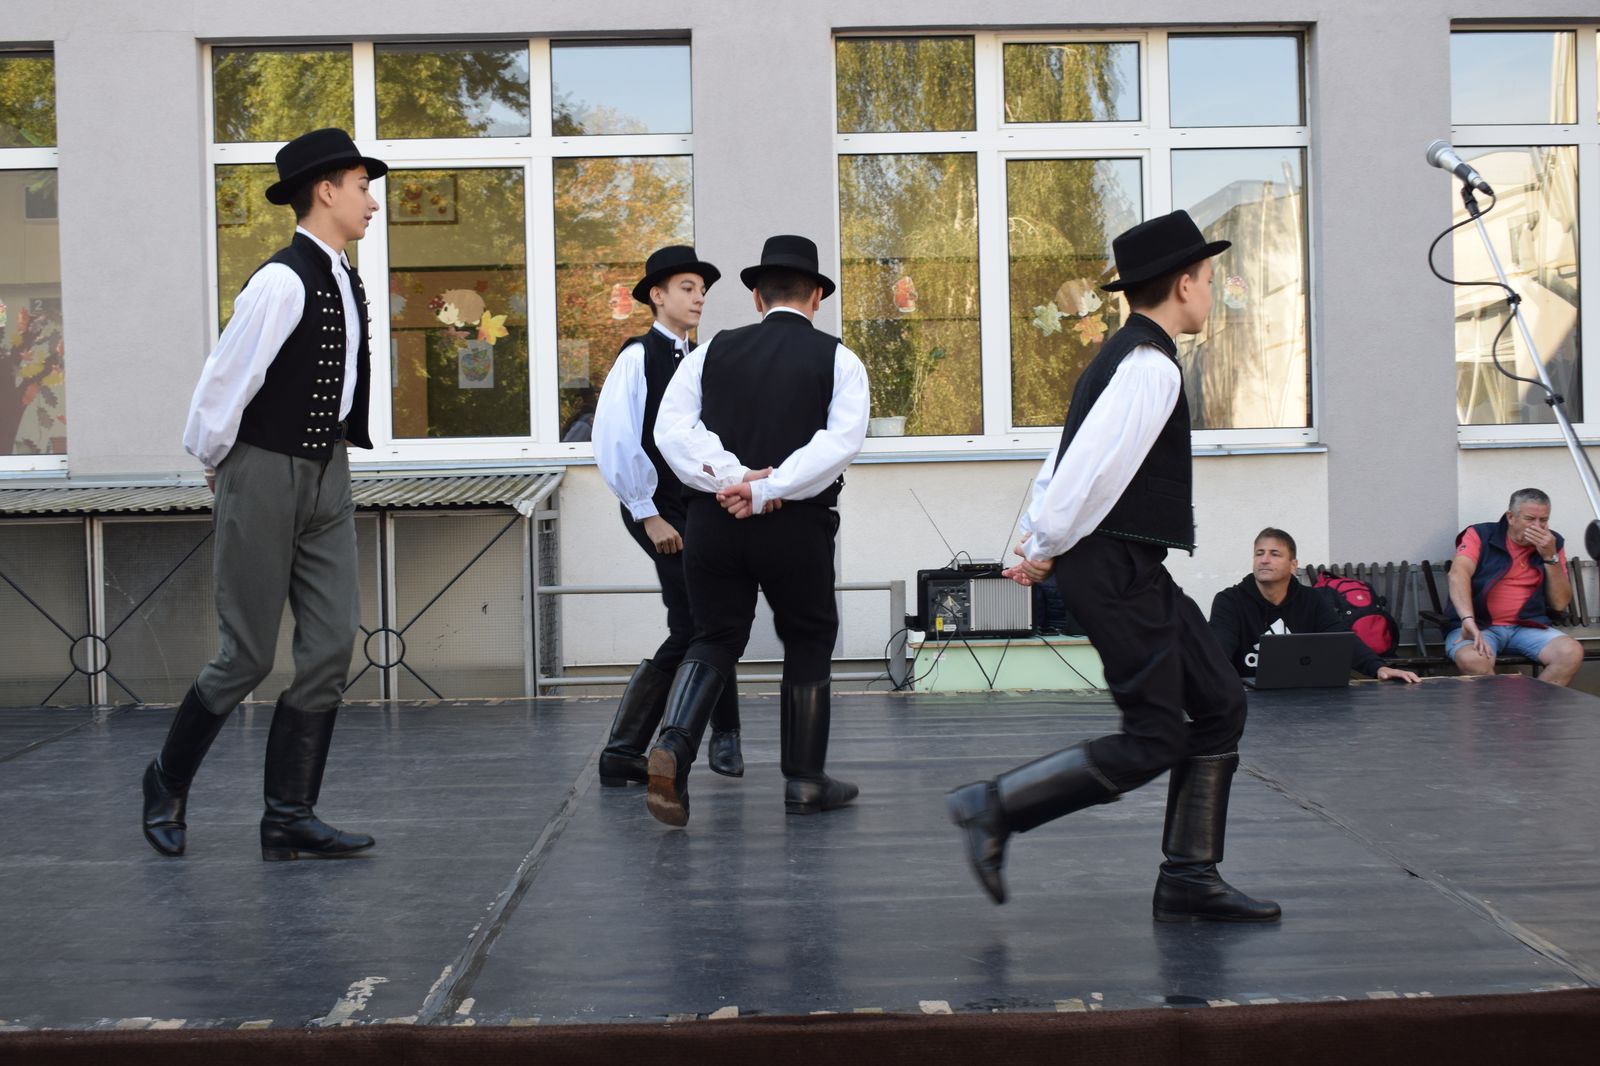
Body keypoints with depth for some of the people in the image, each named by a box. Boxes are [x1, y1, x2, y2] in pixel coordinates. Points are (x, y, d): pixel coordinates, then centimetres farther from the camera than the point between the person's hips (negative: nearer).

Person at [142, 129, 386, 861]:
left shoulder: (345, 283, 8)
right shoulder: (281, 282, -18)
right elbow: (224, 383, -13)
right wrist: (214, 461, 0)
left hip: (328, 474, 8)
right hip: (267, 476, -7)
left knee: (331, 646, 2)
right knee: (248, 657, 0)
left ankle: (289, 819, 8)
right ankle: (168, 781, 25)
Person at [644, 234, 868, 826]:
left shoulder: (714, 351, 6)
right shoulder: (837, 359, 0)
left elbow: (673, 427, -7)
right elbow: (843, 439, -15)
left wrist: (730, 478, -14)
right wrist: (769, 490, -17)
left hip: (713, 518, 2)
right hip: (797, 527, -2)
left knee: (714, 640, 15)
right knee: (808, 645, 15)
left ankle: (673, 744, -9)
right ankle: (805, 782, 20)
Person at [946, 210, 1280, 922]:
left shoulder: (1125, 357, 18)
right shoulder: (1151, 365, -15)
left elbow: (1069, 457, 19)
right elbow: (1090, 467, -22)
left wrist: (1034, 539, 11)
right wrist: (1047, 548, -11)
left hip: (1134, 570, 11)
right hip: (1116, 568, -11)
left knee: (1219, 707, 9)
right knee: (1154, 741, -9)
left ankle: (1189, 881, 13)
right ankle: (995, 807, -3)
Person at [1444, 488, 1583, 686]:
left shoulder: (1551, 543, 9)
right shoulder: (1480, 535, -1)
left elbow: (1560, 603, 6)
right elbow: (1458, 575, -19)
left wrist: (1550, 556, -8)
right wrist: (1468, 621, -36)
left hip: (1528, 627, 4)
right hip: (1480, 625, -4)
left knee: (1572, 653, -24)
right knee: (1473, 659, -37)